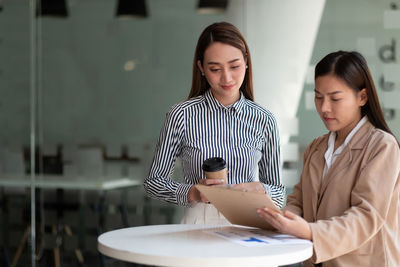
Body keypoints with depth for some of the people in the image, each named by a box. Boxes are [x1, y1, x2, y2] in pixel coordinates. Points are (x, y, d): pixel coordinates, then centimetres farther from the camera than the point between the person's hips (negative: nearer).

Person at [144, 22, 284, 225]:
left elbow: (278, 194, 13)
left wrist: (259, 189, -8)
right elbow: (154, 182, 6)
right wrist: (191, 193, -11)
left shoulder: (263, 121, 5)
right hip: (199, 222, -2)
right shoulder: (183, 115, -1)